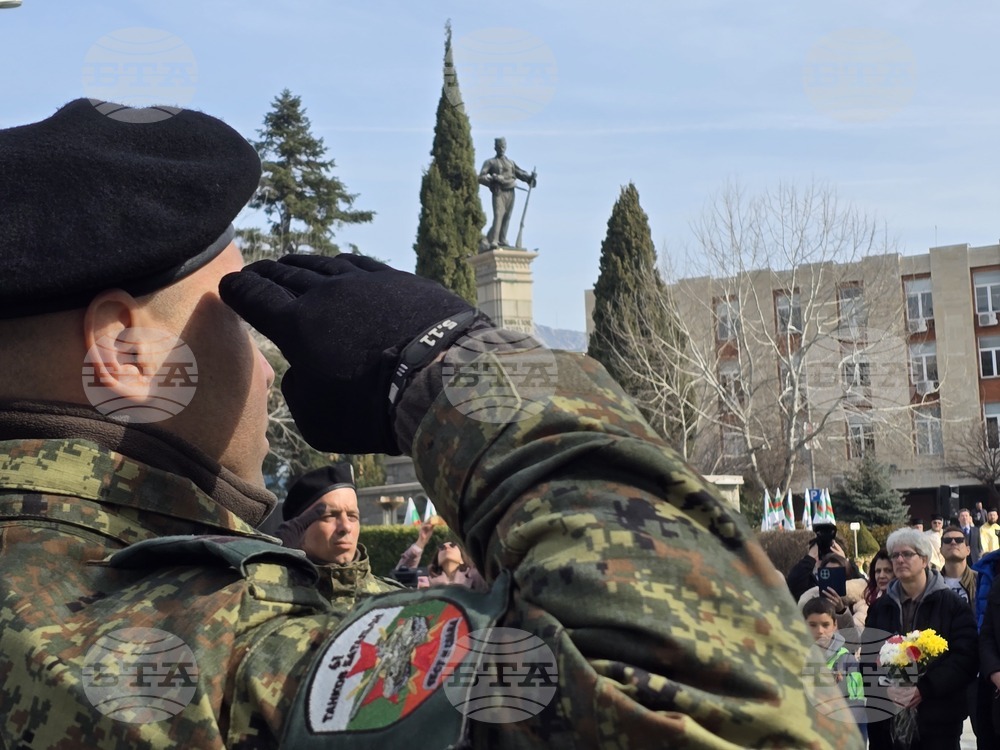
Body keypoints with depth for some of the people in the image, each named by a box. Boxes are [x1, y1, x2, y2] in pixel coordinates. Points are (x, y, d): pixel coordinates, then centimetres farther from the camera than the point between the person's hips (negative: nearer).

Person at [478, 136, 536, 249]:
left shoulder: (510, 163, 22)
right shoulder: (490, 162, 9)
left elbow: (520, 173, 16)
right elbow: (481, 177, -1)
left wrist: (530, 177, -1)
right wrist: (493, 179, -15)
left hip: (510, 193, 5)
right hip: (499, 193, -5)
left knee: (506, 217, 4)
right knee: (498, 215, -17)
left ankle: (502, 240, 11)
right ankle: (493, 241, -22)